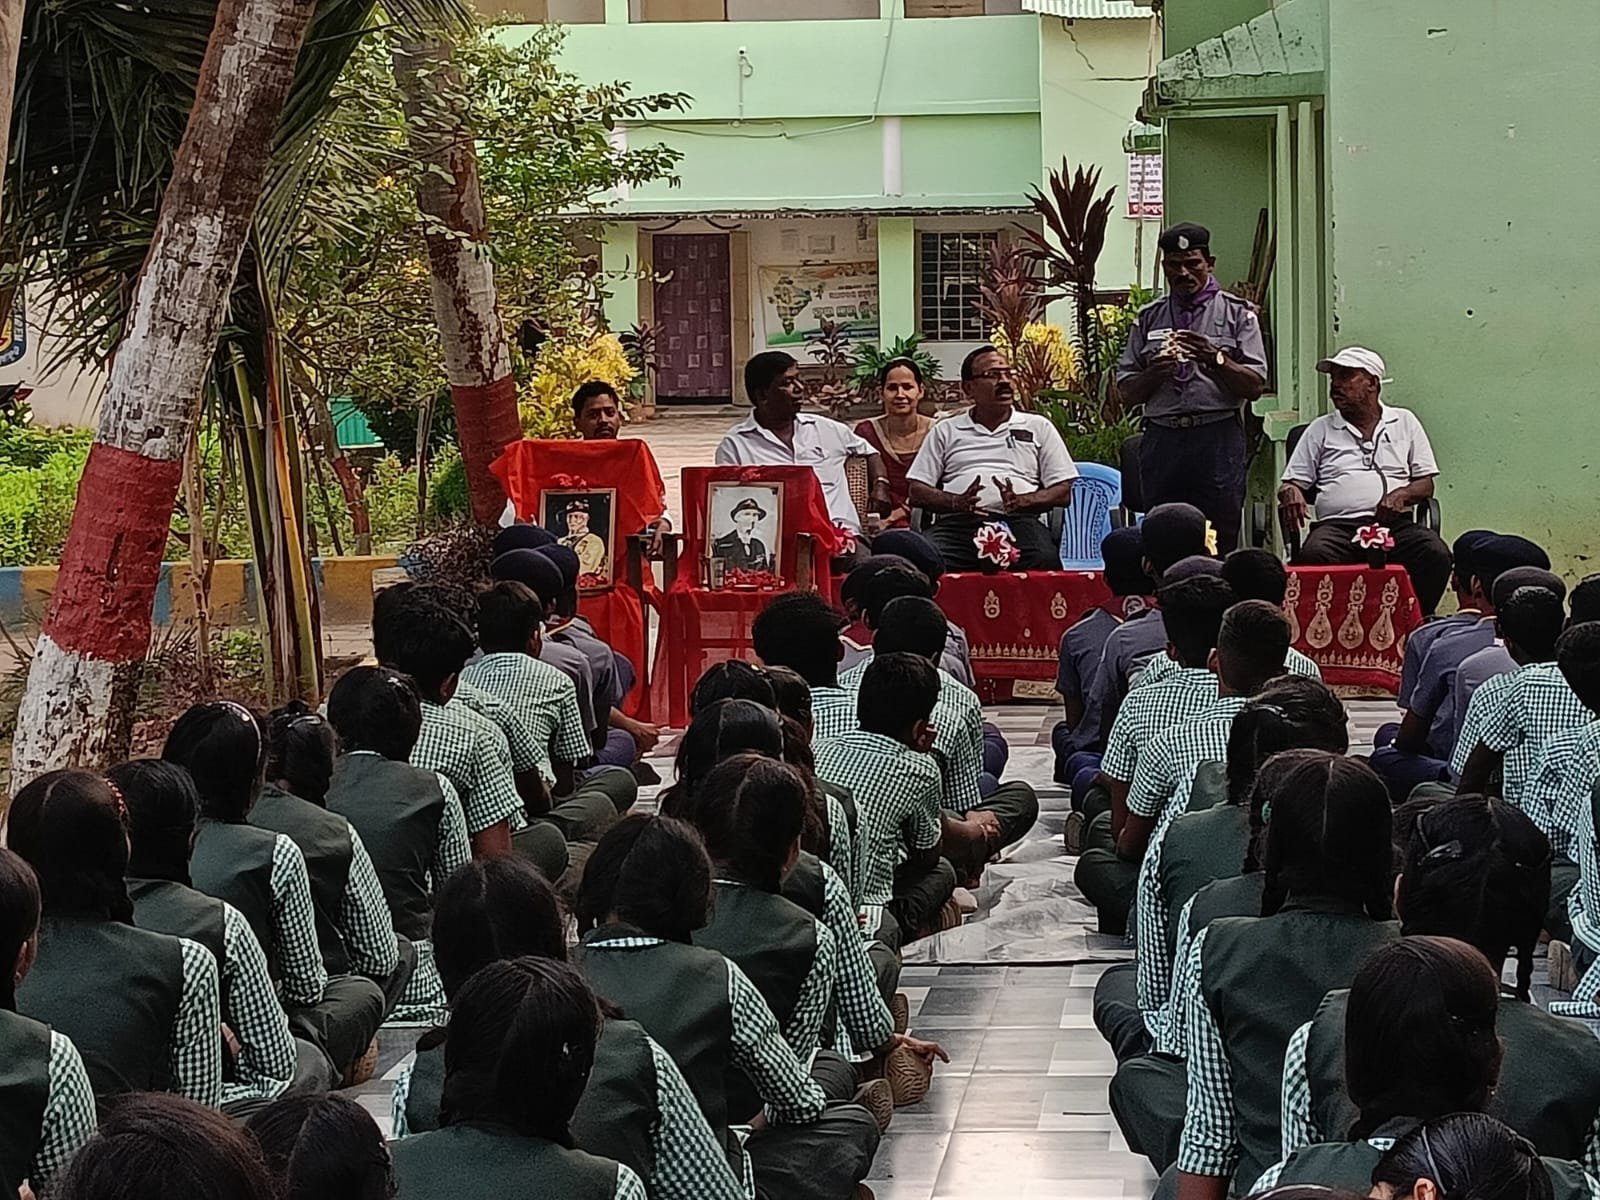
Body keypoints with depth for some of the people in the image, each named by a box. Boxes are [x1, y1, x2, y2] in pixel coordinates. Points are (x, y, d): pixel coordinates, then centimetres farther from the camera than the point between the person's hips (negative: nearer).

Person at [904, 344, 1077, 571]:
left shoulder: (1038, 428, 22)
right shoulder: (945, 431, 23)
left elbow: (1063, 492, 14)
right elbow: (917, 492, 15)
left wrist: (1021, 502, -6)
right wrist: (956, 502, -7)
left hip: (1019, 521, 0)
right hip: (957, 522, 0)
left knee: (1045, 561, -36)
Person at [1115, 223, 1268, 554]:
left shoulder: (1237, 313, 9)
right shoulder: (1148, 318, 16)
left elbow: (1255, 386, 1)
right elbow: (1128, 391, 13)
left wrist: (1215, 359, -14)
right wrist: (1154, 373, -7)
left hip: (1218, 438, -2)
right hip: (1162, 437, 2)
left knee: (1220, 543, -7)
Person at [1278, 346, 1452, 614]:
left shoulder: (1404, 423, 20)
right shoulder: (1321, 429, 21)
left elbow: (1426, 484, 17)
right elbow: (1292, 482, 18)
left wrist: (1401, 495, -7)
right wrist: (1291, 493, -8)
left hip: (1394, 524, 0)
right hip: (1337, 525, 0)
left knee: (1436, 555, -31)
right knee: (1314, 556, -36)